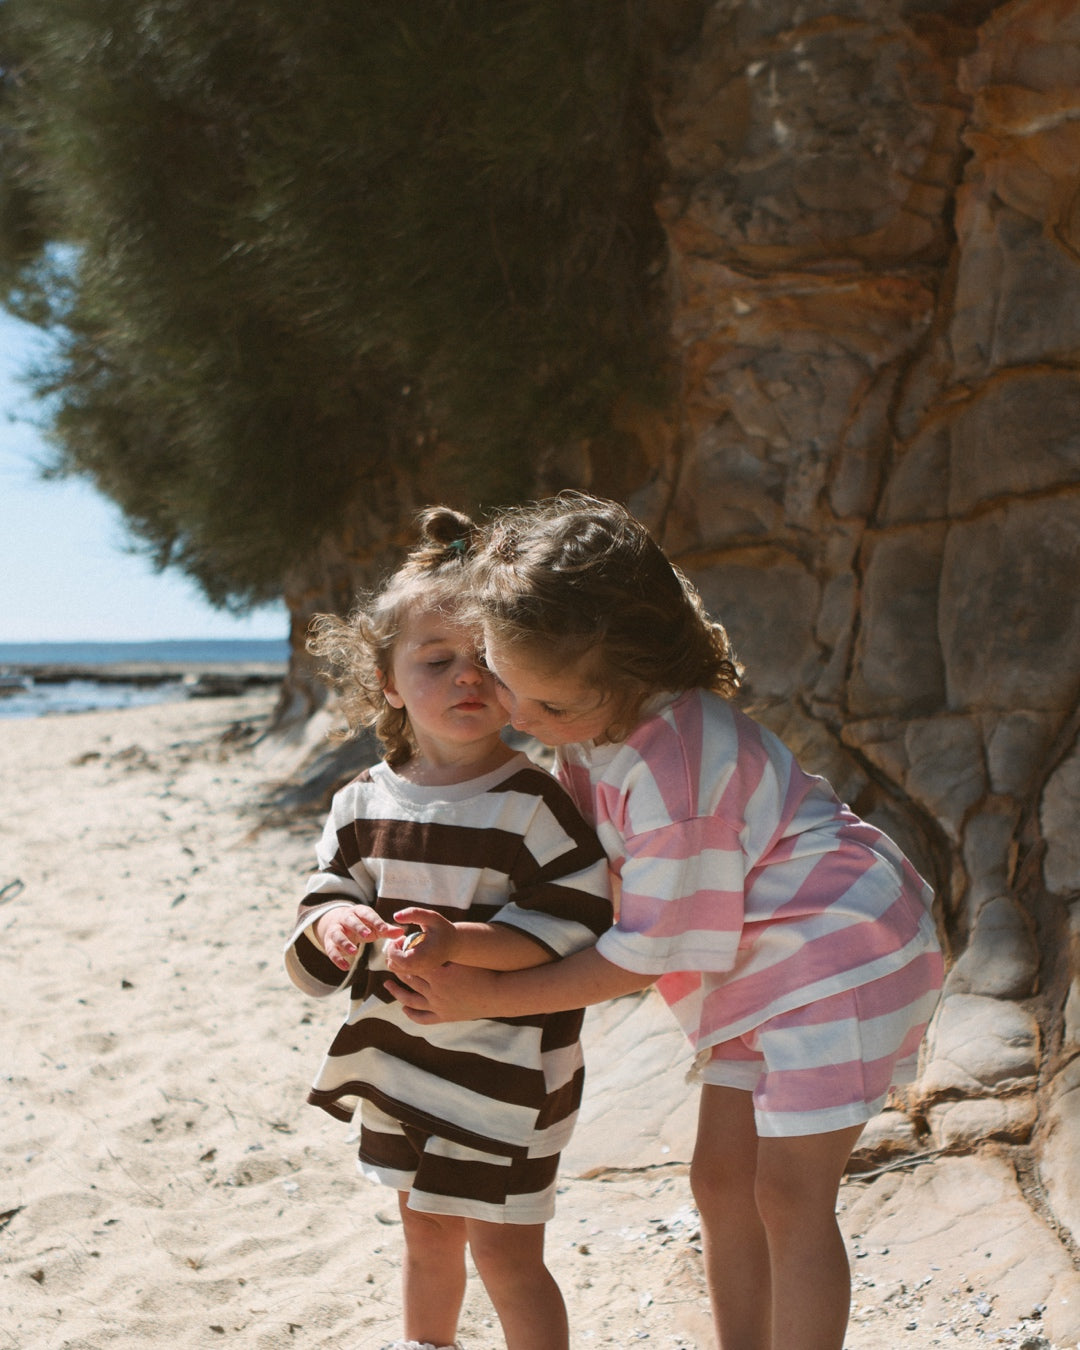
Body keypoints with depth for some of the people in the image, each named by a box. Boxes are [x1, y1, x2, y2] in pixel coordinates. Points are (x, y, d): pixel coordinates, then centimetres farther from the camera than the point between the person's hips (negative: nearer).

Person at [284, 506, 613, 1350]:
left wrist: (459, 942, -29)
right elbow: (327, 894, 9)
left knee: (503, 1247, 1)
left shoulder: (533, 802, -16)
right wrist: (334, 921, -15)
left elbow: (573, 925, -19)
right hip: (404, 1056, 6)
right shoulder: (365, 804, 1)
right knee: (427, 1229, 23)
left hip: (506, 1067, -6)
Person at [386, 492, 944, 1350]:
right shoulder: (596, 711, -7)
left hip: (837, 948, -9)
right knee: (722, 1180, 9)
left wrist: (488, 998, -20)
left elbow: (650, 952, -24)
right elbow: (597, 865, 6)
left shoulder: (673, 769, -33)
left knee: (790, 1196, -7)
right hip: (753, 964, 9)